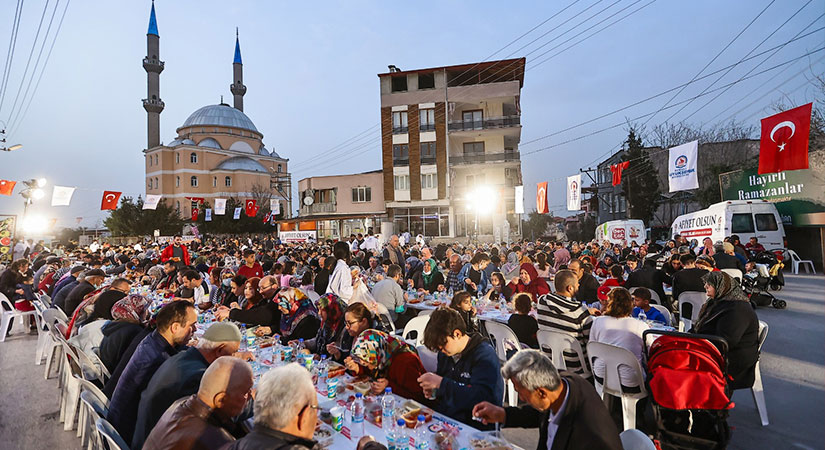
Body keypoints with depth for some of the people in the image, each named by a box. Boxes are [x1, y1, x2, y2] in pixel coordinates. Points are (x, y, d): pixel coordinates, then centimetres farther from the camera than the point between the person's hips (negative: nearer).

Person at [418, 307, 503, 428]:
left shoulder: (485, 355, -15)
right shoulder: (445, 353, 8)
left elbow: (482, 398, -27)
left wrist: (441, 383, -26)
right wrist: (431, 389, 2)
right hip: (441, 416, 7)